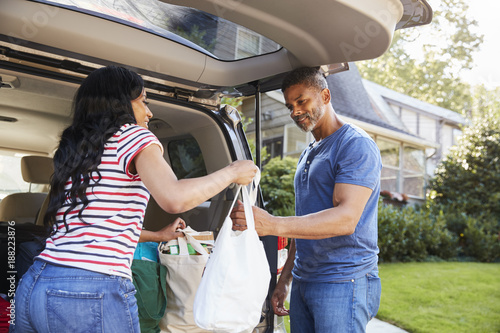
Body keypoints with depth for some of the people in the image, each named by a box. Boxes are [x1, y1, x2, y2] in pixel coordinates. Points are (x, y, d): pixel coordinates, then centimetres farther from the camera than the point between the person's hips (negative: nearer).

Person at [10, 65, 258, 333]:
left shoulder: (72, 150, 19)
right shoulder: (132, 135, -3)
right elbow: (174, 199, -22)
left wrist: (157, 236, 38)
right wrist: (232, 172, -6)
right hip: (95, 294, -7)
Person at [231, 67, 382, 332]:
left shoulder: (356, 145, -9)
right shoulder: (307, 155, 19)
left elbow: (346, 218, -22)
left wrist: (274, 225, -32)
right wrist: (284, 280, 18)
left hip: (342, 283, -7)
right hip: (302, 282, 8)